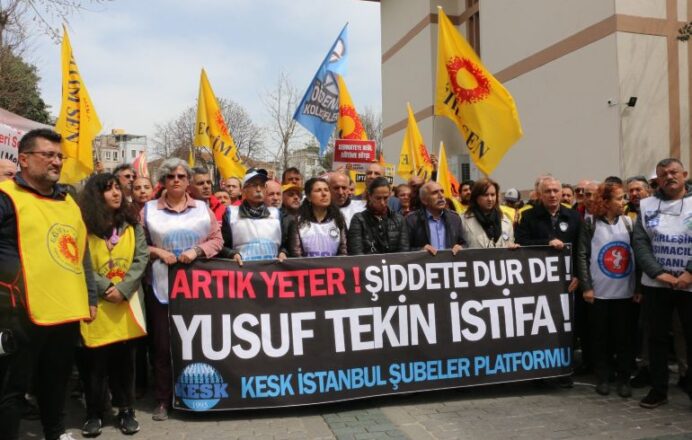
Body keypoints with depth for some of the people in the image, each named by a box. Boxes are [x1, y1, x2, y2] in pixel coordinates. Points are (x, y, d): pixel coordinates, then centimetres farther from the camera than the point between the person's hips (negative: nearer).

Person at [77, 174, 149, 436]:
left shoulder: (132, 223, 5)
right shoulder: (85, 226, -3)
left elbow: (141, 258, -1)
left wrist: (123, 288, -12)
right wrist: (105, 288, -14)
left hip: (127, 302, 2)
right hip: (96, 303, -2)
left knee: (125, 359, 9)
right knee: (96, 361, 4)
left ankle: (126, 410, 21)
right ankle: (94, 413, 19)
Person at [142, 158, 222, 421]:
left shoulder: (203, 208, 8)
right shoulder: (149, 209, 6)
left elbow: (216, 239, 4)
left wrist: (196, 251, -12)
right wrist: (157, 252, -10)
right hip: (161, 286, -1)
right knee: (162, 343, 3)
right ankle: (163, 400, 16)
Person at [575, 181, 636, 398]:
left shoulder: (628, 223, 6)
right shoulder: (590, 224, -2)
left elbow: (637, 253, 6)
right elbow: (582, 256, -4)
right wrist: (586, 286, -9)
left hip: (625, 291, 2)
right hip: (599, 291, -2)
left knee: (624, 337, 7)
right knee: (600, 337, 7)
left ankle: (624, 378, 18)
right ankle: (602, 378, 18)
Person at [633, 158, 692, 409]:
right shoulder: (647, 205, 6)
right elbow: (640, 242, 0)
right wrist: (658, 273, -10)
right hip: (655, 284, 2)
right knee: (657, 337, 8)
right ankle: (658, 390, 19)